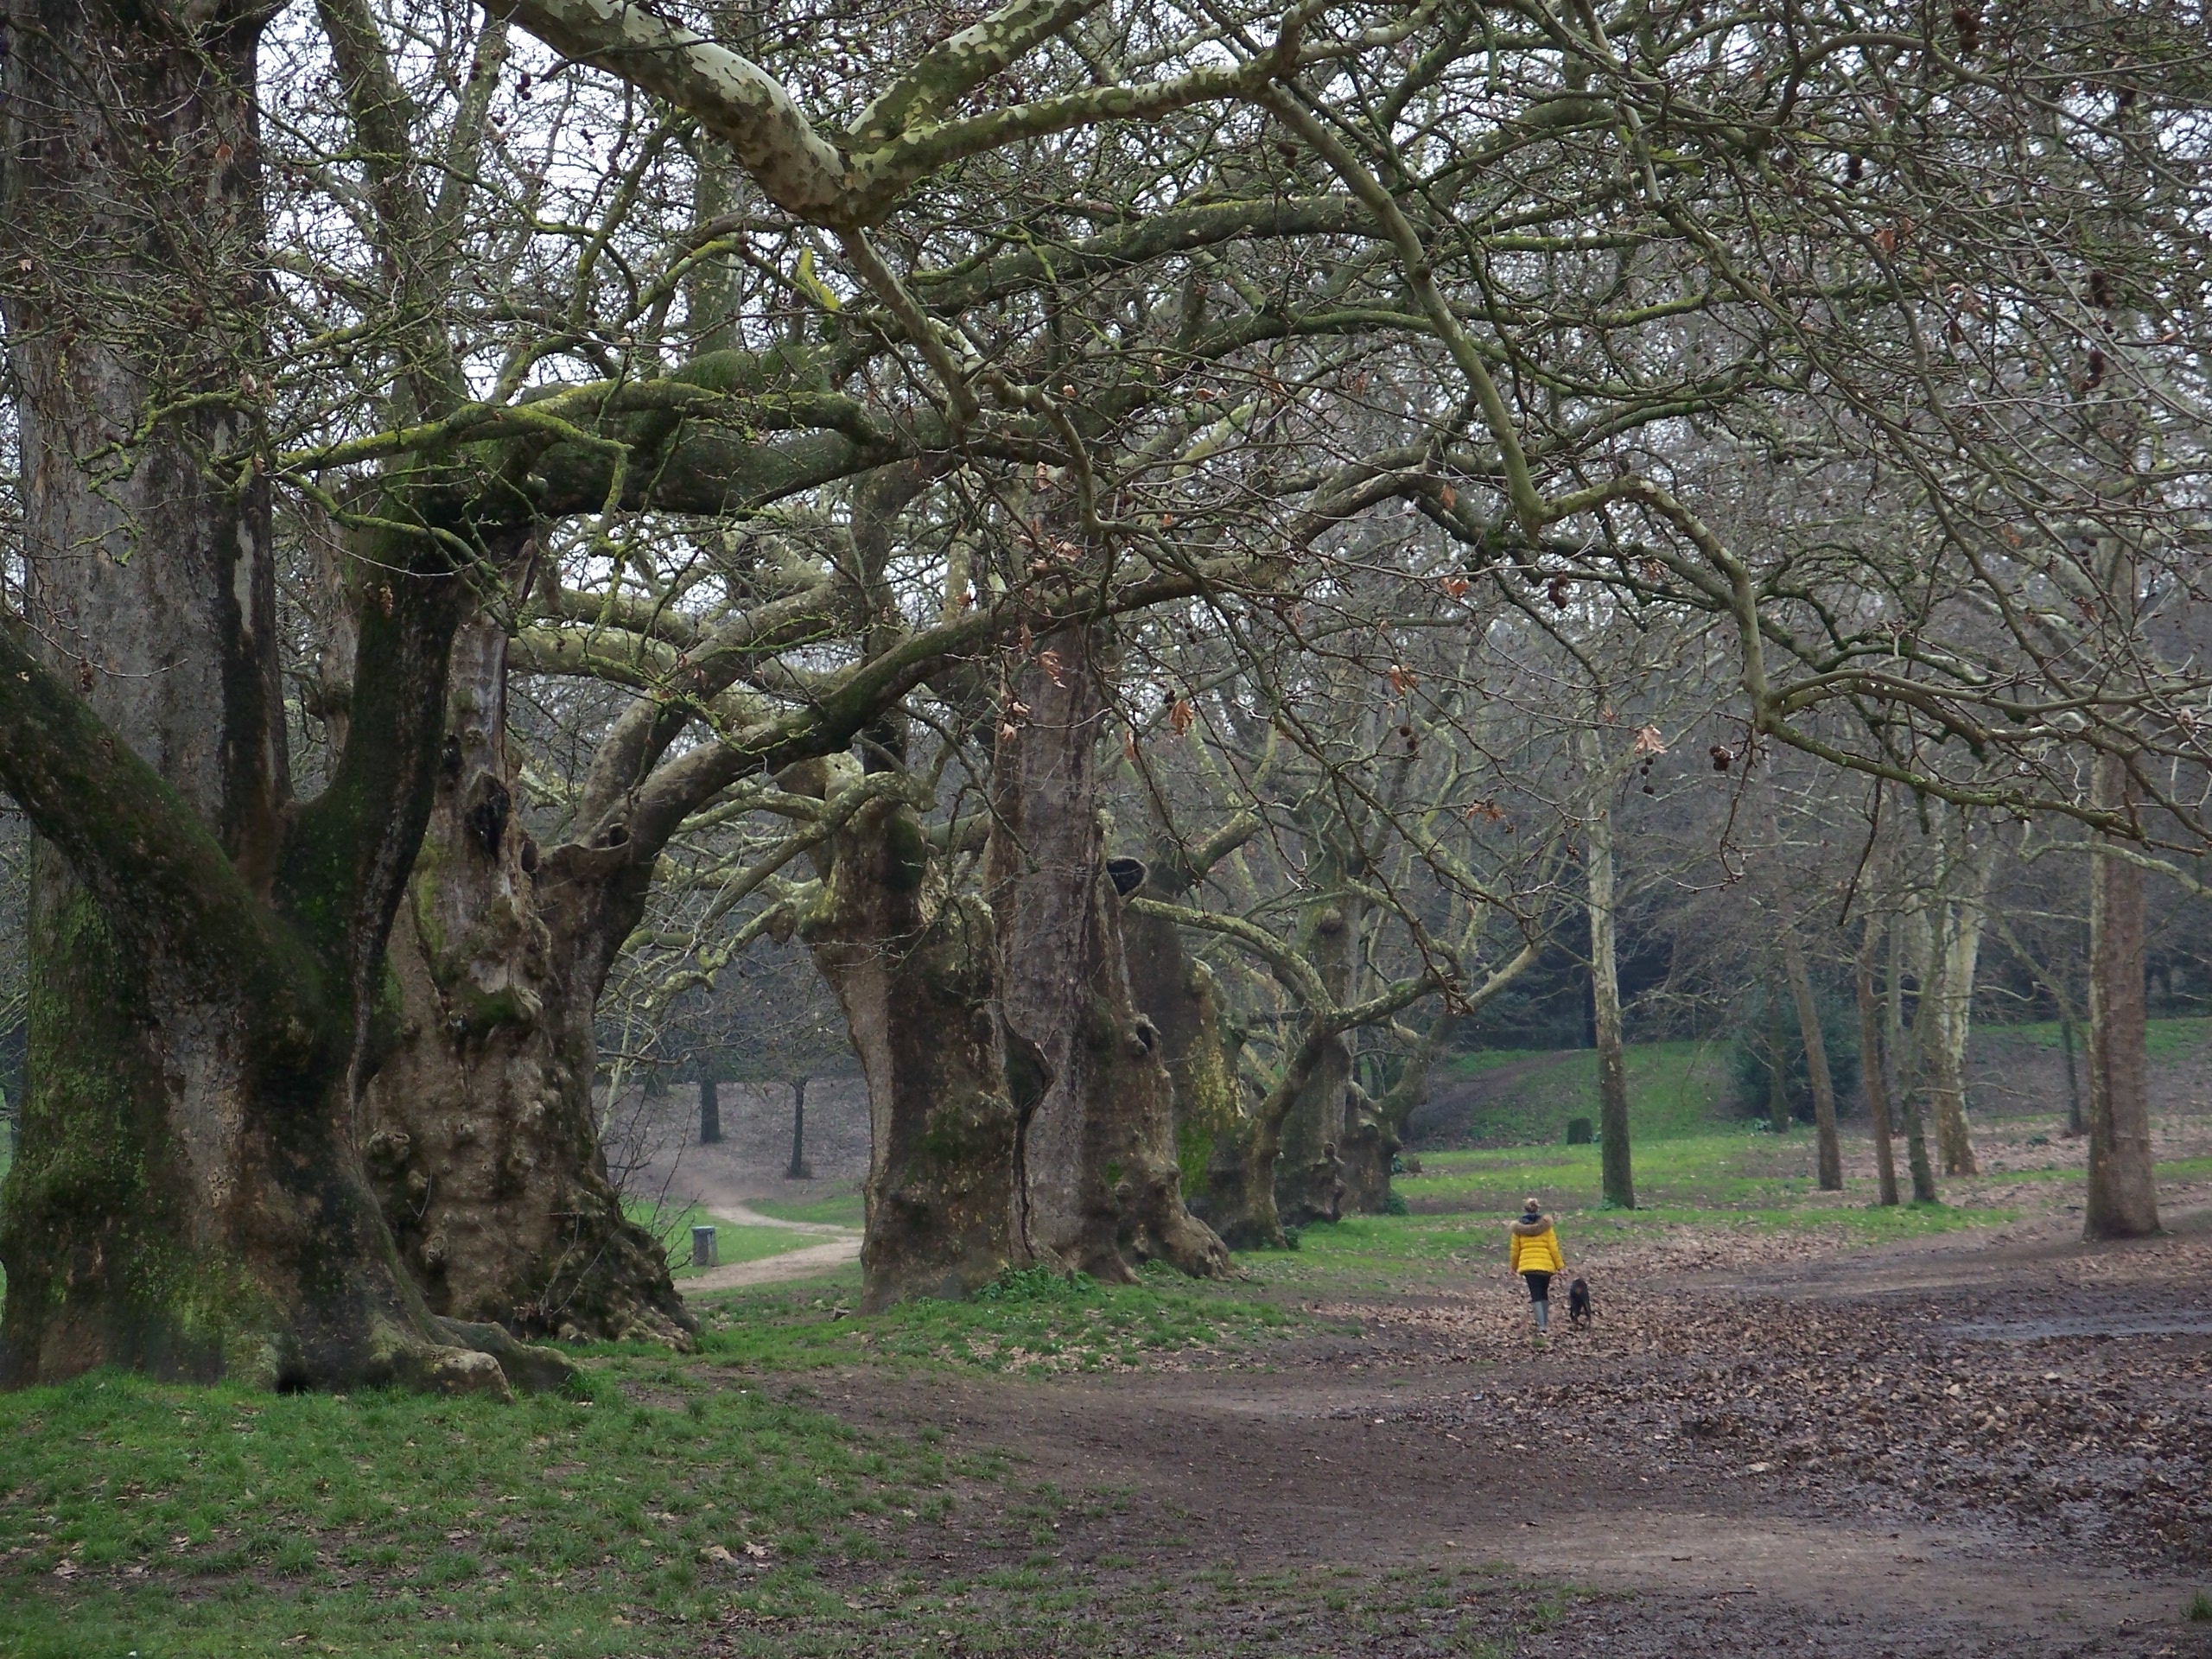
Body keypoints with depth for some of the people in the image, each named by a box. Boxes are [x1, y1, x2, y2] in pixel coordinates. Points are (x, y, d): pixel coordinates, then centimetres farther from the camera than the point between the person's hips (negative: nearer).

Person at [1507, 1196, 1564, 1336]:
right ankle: (1546, 1323, 21)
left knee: (1536, 1296, -2)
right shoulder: (1545, 1225, -4)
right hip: (1546, 1265, 1)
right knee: (1544, 1295, 18)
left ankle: (1541, 1326, -17)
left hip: (1527, 1265, -1)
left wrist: (1514, 1267, 19)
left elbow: (1515, 1250, 5)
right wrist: (1560, 1264, 4)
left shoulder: (1519, 1228, -1)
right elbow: (1553, 1247, -4)